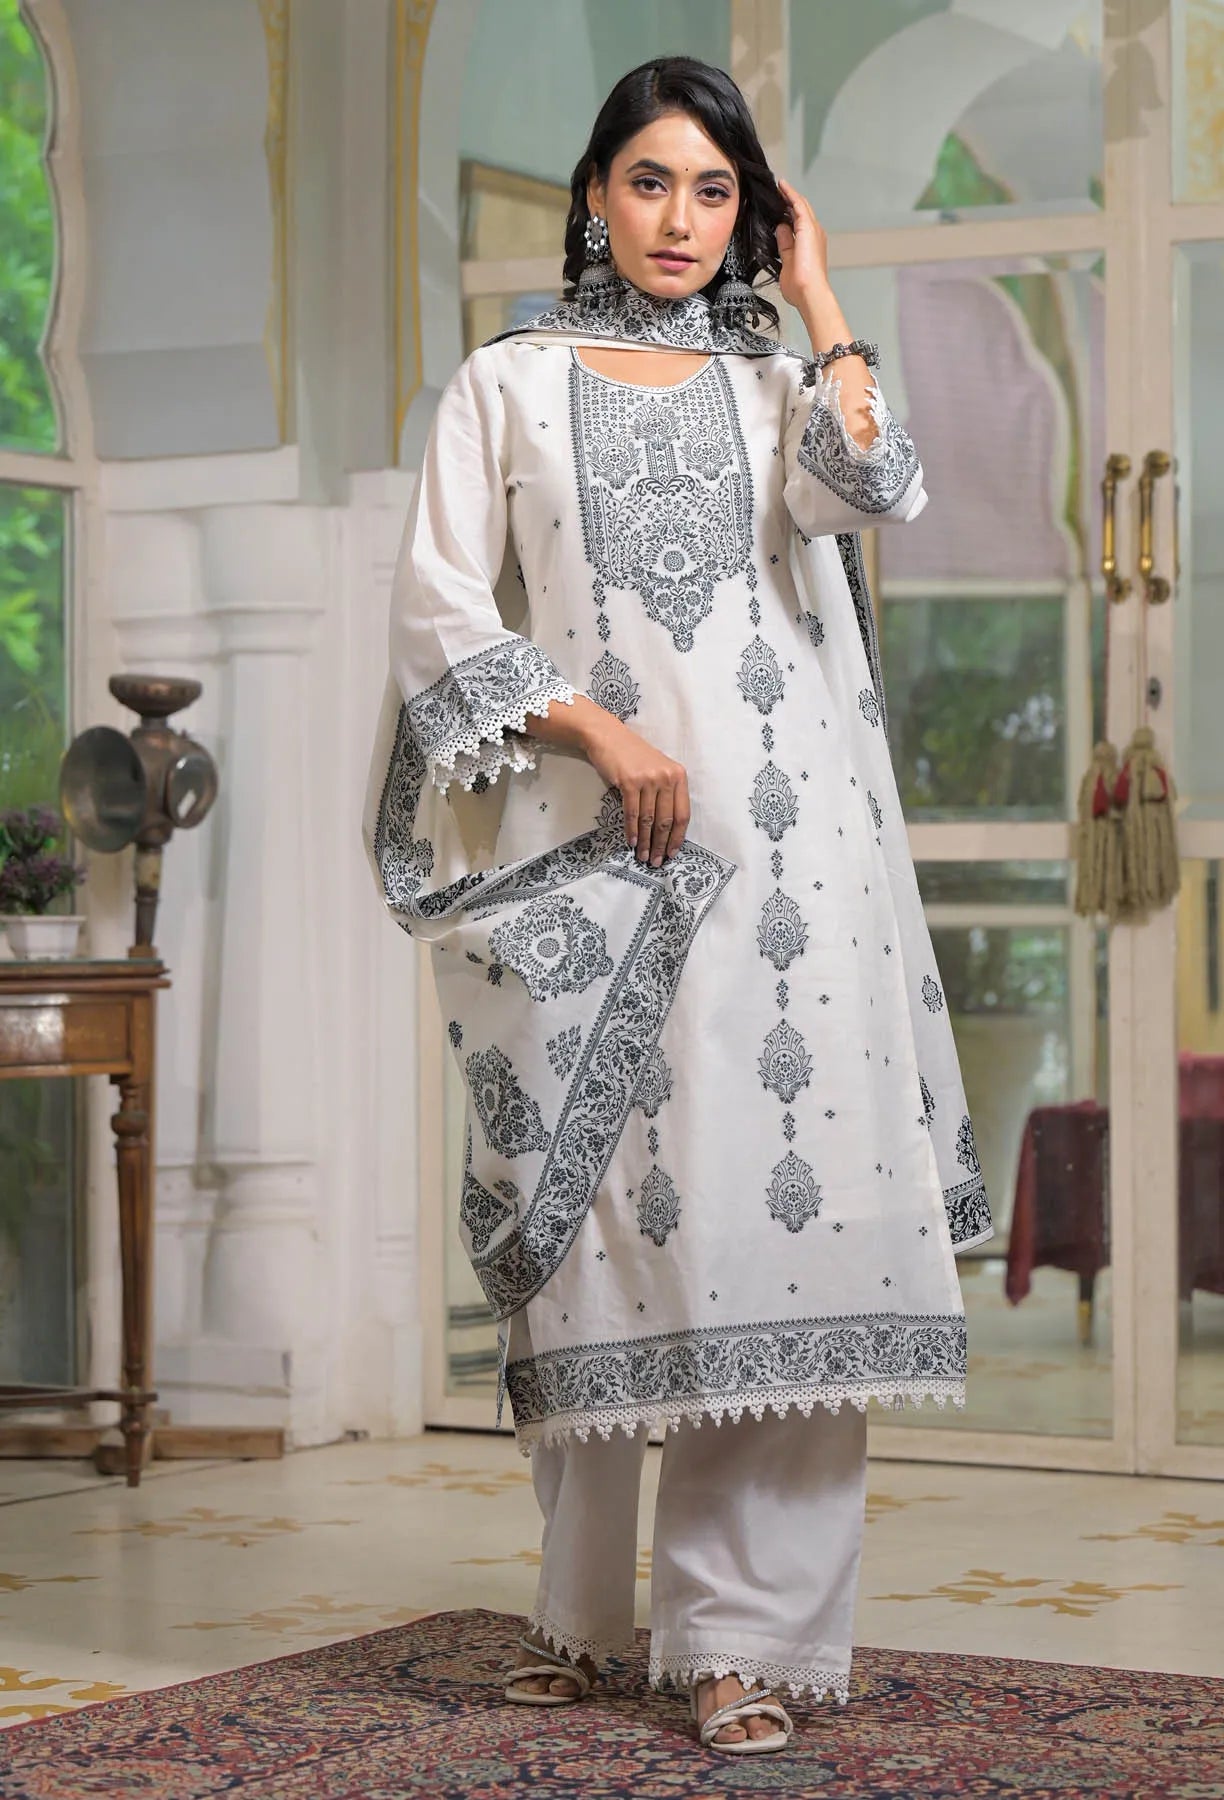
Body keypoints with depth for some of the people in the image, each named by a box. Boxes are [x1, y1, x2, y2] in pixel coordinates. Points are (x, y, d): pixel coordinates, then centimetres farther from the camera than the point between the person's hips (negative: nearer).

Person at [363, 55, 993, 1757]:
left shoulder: (780, 384, 16)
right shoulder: (509, 384, 13)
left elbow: (876, 492, -6)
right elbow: (440, 609, 3)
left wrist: (815, 296, 4)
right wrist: (598, 728, -8)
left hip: (777, 843, 1)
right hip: (585, 851, 0)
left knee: (768, 1201, -8)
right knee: (592, 1216, 1)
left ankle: (746, 1629, -4)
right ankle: (578, 1600, 16)